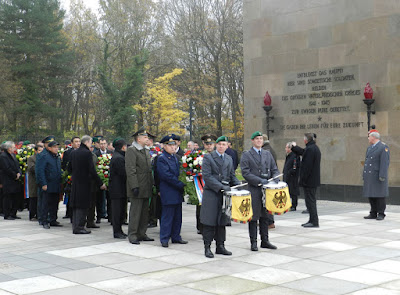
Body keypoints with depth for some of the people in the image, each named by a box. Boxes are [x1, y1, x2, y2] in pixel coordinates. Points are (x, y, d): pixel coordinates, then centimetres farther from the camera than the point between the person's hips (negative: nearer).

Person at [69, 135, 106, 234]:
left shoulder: (74, 153, 8)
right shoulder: (87, 153, -14)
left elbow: (69, 168, 14)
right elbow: (92, 170, -17)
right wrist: (100, 183, -11)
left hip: (75, 183, 7)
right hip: (84, 183, -7)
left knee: (76, 205, 13)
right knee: (82, 205, -2)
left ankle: (75, 226, 18)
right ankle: (79, 227, -2)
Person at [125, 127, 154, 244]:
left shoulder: (146, 151, 17)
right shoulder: (131, 150, -10)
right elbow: (130, 170, -17)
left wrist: (151, 184, 17)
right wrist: (134, 186, -21)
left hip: (146, 188, 8)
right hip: (137, 188, -8)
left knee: (144, 212, 12)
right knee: (135, 212, -5)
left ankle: (142, 234, 20)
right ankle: (132, 235, 3)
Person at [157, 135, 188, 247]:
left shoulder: (175, 157, 15)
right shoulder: (161, 158, -11)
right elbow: (166, 175, -18)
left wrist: (181, 185, 7)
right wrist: (180, 184, -16)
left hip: (177, 192, 8)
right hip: (168, 193, -8)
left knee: (177, 216, 12)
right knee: (167, 216, -5)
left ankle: (176, 237, 21)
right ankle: (164, 239, 2)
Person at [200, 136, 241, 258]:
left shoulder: (229, 159, 16)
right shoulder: (208, 158, -4)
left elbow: (232, 176, 20)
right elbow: (206, 176, -13)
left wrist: (239, 185, 0)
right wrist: (221, 187, -20)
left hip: (225, 193, 5)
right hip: (211, 194, -5)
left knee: (222, 221, 9)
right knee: (209, 222, -4)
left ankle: (220, 246, 16)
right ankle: (207, 247, 2)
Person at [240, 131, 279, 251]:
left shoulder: (267, 154, 15)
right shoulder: (246, 155, -1)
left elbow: (274, 169, 16)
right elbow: (245, 172, -10)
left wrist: (275, 179, -6)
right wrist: (259, 180, -18)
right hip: (253, 190, -4)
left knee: (265, 216, 10)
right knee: (253, 217, -1)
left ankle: (265, 241, 17)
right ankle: (253, 242, 6)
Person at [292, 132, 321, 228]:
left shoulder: (310, 149, -20)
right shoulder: (315, 147, 12)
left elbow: (307, 166, -23)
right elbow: (302, 152, 30)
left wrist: (303, 180, -20)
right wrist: (294, 147, 44)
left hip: (309, 180, -10)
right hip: (314, 180, 10)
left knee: (310, 201, -5)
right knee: (311, 200, 16)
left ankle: (314, 221, -3)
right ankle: (312, 220, 23)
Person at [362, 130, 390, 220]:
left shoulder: (383, 147, -9)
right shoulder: (370, 148, 17)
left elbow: (385, 162, -15)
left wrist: (382, 176, -21)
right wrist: (364, 175, 15)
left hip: (378, 176, -8)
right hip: (369, 177, 8)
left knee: (380, 195, -3)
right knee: (371, 195, 7)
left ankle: (381, 214, 2)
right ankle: (373, 214, 12)